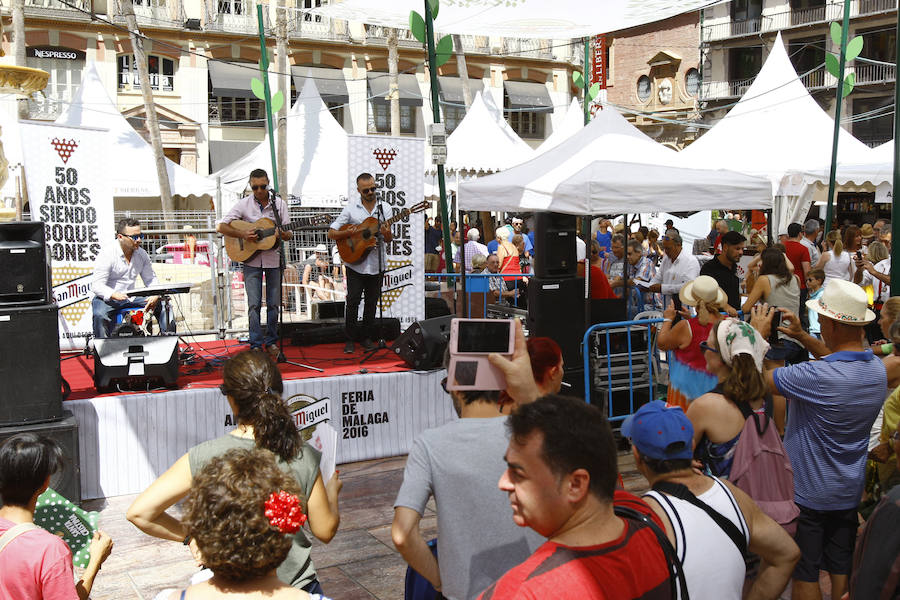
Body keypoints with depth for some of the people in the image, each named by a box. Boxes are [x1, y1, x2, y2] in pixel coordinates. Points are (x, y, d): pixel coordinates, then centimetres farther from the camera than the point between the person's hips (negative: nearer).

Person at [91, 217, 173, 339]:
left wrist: (155, 296, -13)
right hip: (108, 298, -5)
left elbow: (151, 279, 10)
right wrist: (114, 295, -42)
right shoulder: (107, 255, -16)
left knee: (163, 305, -7)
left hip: (131, 297, 5)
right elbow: (96, 285, -21)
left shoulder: (142, 254, 2)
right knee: (100, 314, -37)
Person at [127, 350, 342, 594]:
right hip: (295, 584, 1)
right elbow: (325, 531, -5)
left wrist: (189, 535, -2)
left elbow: (138, 513, -18)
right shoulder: (303, 457, -15)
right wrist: (332, 491, 15)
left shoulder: (205, 458, -19)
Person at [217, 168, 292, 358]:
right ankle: (256, 344, 3)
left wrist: (284, 235, -20)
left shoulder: (279, 203, 1)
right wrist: (242, 234, -18)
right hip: (251, 259, -1)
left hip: (273, 259, 1)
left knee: (273, 304, 6)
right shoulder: (244, 204, -2)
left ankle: (271, 341, 19)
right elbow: (220, 226, -5)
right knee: (254, 304, -3)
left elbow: (289, 233, 4)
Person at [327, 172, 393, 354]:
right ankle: (350, 339, 5)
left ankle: (366, 337, 21)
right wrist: (348, 233, -17)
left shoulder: (385, 208, 4)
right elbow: (331, 233, 0)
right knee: (352, 301, -5)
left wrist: (387, 234, -21)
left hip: (376, 264, 2)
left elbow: (388, 239, 2)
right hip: (355, 263, -2)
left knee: (371, 302, 9)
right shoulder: (350, 208, 0)